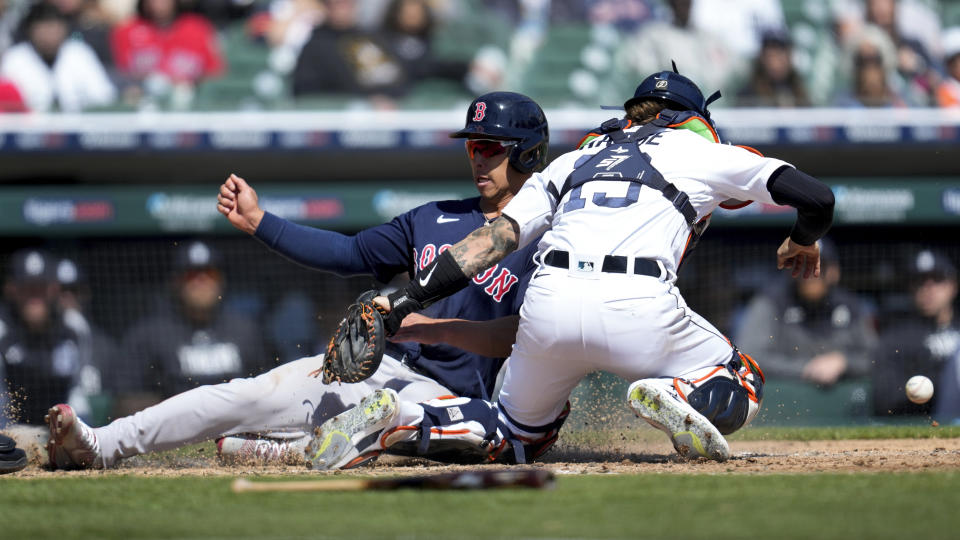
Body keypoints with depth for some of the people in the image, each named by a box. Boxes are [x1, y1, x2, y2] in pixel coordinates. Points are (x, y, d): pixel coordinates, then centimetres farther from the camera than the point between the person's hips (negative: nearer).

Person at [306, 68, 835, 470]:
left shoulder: (572, 161, 30)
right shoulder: (702, 152, 23)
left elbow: (495, 236, 17)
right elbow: (816, 196, 16)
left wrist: (408, 296, 12)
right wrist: (803, 241, 39)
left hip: (547, 303, 4)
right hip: (638, 307, -4)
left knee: (517, 434, 27)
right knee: (742, 386, 20)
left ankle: (398, 419, -1)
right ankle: (675, 395, -16)